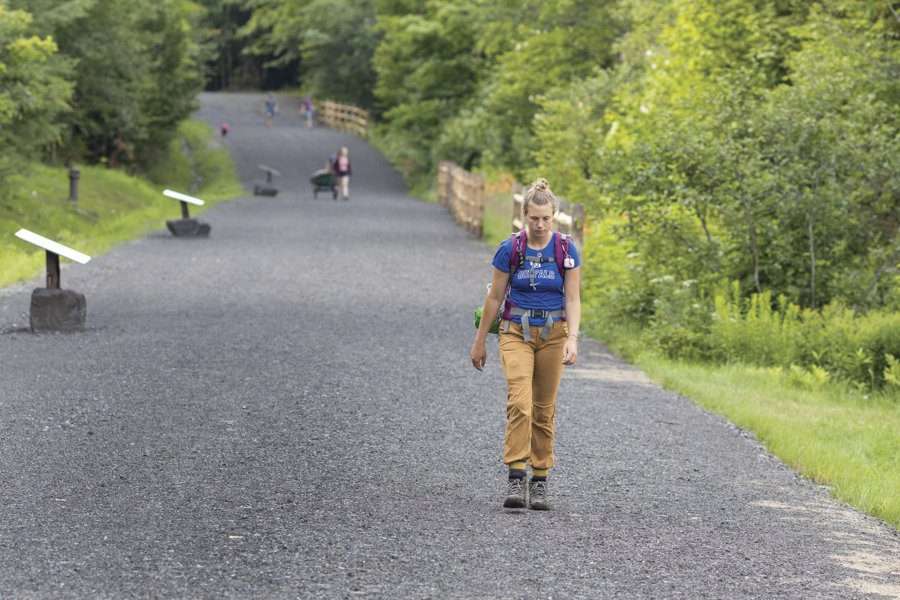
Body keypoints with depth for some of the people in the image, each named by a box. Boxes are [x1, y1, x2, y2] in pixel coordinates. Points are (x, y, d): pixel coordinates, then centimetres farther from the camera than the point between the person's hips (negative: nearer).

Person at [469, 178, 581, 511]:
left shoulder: (566, 249, -5)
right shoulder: (510, 249, -6)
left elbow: (572, 298, -4)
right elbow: (495, 297, 2)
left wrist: (572, 338, -18)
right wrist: (479, 341, 7)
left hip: (553, 334, 1)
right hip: (517, 333, -1)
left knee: (544, 409, 7)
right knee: (519, 403, -17)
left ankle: (540, 480, 15)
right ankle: (516, 478, -19)